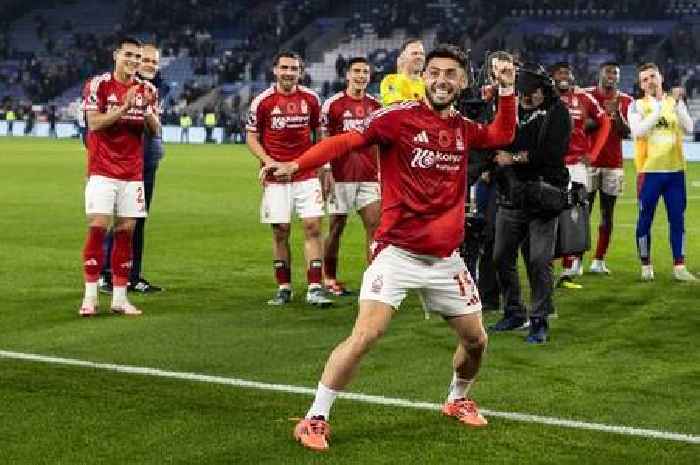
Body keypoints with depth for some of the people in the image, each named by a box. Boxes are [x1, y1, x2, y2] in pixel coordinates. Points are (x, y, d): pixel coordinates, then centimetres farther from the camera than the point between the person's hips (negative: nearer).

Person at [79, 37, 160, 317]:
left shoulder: (146, 89, 10)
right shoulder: (99, 84, -3)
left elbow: (155, 131, 8)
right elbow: (93, 123, -10)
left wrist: (147, 109, -10)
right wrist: (124, 108, -20)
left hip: (133, 173, 4)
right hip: (103, 171, -4)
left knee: (126, 231, 3)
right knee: (98, 228, -10)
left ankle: (119, 297, 8)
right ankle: (90, 296, -4)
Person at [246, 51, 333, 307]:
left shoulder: (310, 99, 5)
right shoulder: (262, 101, -2)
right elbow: (252, 138, 3)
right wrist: (269, 161, -12)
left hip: (307, 175, 1)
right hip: (276, 178, -1)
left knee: (313, 227, -7)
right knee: (280, 231, 2)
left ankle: (315, 289, -5)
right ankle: (284, 288, 14)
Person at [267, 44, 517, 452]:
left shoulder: (465, 129, 8)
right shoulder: (398, 117, -9)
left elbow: (503, 135, 27)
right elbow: (346, 141, -20)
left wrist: (507, 89, 14)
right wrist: (296, 165, -35)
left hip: (446, 258, 6)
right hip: (397, 252, -5)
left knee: (476, 341, 12)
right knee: (366, 334, -18)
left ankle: (458, 400, 41)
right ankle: (316, 419, -4)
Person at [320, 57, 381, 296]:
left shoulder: (375, 105, 10)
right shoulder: (332, 104, -1)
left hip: (369, 176, 3)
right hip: (341, 176, -3)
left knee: (375, 224, -6)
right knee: (336, 227, 3)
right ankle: (329, 279, 14)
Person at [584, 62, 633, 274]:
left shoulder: (625, 101, 9)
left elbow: (626, 133, 2)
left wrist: (616, 113, -13)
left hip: (614, 164, 3)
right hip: (589, 161, -3)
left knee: (607, 213, 3)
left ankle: (599, 261, 8)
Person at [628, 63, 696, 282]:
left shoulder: (675, 102, 10)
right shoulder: (637, 106, 1)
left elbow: (688, 128, -5)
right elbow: (638, 131, -17)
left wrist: (677, 104, -16)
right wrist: (659, 107, -19)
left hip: (675, 169, 3)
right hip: (649, 171, -3)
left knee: (677, 220, 5)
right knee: (645, 220, 2)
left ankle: (679, 267, 10)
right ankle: (646, 266, 12)